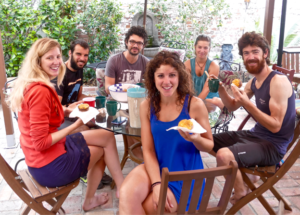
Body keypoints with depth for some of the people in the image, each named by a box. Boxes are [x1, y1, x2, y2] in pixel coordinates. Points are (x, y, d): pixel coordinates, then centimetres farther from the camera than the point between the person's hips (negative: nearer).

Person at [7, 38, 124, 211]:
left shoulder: (30, 85, 6)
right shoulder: (40, 91, -24)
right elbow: (41, 143, -25)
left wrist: (67, 111, 3)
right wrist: (76, 124, -20)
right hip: (50, 167, -9)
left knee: (107, 137, 17)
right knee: (104, 144, 7)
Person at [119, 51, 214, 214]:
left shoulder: (195, 105, -12)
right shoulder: (147, 106, -4)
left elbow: (209, 146, -1)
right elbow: (148, 150, -5)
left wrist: (195, 139, -25)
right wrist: (157, 183, -18)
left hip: (185, 174, -2)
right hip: (156, 168, 2)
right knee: (127, 195, -25)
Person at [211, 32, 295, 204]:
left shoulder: (278, 81, -21)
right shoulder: (254, 81, 5)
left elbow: (275, 126, -23)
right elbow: (233, 106, 14)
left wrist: (248, 104, -33)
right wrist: (220, 89, -5)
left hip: (273, 146, -9)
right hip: (255, 135, 9)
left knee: (223, 155, -31)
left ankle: (241, 192, -1)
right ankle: (248, 170, 20)